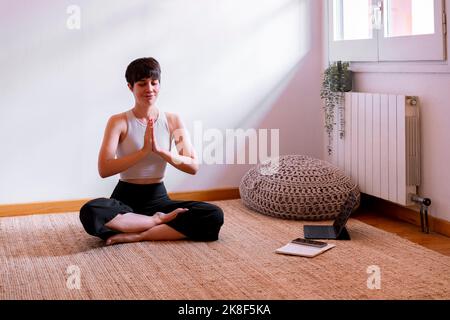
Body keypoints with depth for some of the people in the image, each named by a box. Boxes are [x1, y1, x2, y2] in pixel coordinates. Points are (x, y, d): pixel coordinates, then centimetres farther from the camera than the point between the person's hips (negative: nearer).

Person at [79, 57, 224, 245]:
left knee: (214, 216, -22)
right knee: (90, 213, -36)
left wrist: (160, 150, -19)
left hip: (158, 198, 2)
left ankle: (136, 235, -21)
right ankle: (159, 220, -18)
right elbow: (104, 170, -17)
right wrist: (144, 150, -24)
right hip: (126, 198, -2)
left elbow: (193, 166, -4)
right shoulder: (119, 122, -5)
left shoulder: (172, 121, 3)